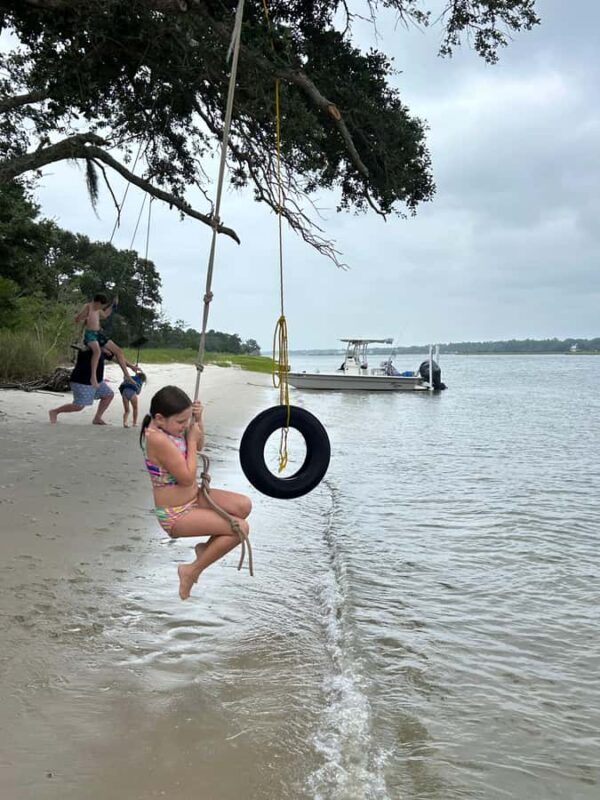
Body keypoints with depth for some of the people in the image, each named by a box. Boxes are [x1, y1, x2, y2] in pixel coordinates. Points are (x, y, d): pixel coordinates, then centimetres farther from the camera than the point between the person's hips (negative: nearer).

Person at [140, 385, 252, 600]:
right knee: (241, 528, -16)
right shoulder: (157, 438, -29)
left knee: (244, 505, -5)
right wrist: (191, 439, -17)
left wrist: (198, 421, -2)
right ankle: (192, 571, 1)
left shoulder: (168, 427, -2)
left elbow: (198, 445, 17)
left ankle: (207, 548, 15)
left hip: (193, 498, 9)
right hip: (175, 515, -9)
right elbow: (187, 478, -26)